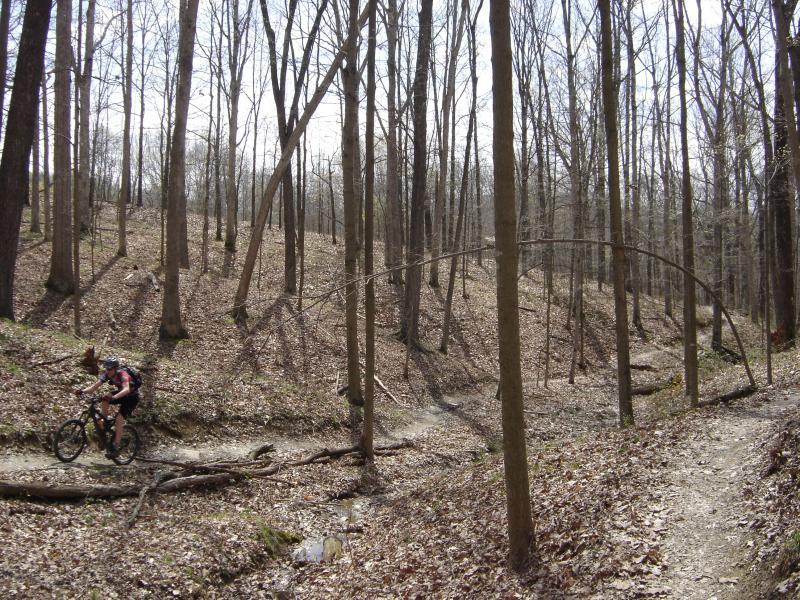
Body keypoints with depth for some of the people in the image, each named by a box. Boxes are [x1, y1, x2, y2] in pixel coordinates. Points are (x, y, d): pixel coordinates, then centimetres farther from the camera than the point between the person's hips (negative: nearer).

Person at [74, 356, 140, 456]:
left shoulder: (123, 374, -32)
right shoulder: (107, 374, -13)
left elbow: (126, 389, -49)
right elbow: (95, 386, -18)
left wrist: (113, 397, -63)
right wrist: (83, 391, -36)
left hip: (132, 397, -7)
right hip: (121, 394, 7)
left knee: (119, 419, -21)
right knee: (104, 399, -21)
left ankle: (115, 447, -14)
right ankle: (105, 422, -2)